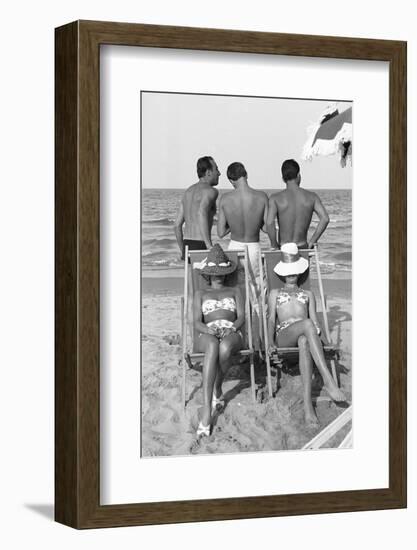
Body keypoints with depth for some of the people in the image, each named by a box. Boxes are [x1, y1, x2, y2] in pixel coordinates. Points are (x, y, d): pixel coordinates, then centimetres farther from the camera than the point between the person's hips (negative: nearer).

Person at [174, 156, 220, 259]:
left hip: (188, 245, 9)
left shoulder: (189, 192, 18)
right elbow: (202, 213, -29)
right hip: (201, 247, -9)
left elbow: (177, 225, 18)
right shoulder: (210, 191, -8)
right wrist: (209, 246, -31)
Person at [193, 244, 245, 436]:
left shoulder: (234, 291, 27)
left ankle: (217, 390, -13)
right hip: (207, 335, 0)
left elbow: (241, 317, 11)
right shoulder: (201, 294, 26)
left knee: (224, 347, -42)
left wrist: (232, 328, -13)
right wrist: (208, 329, -14)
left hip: (232, 334, 0)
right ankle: (206, 409, -52)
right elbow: (197, 322, 12)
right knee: (212, 345, -43)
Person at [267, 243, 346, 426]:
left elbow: (315, 321, 19)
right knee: (307, 324, -40)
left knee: (305, 341, -43)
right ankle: (328, 379, -53)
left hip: (304, 334, 1)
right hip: (284, 334, -1)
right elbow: (271, 319, 15)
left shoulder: (308, 294, 33)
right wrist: (271, 342, -5)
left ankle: (307, 403, -57)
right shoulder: (275, 293, 30)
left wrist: (320, 338, -4)